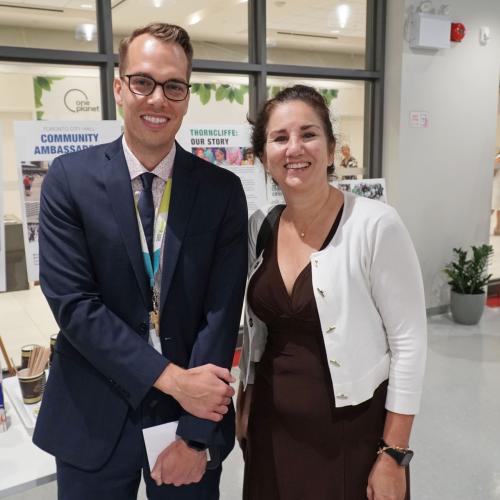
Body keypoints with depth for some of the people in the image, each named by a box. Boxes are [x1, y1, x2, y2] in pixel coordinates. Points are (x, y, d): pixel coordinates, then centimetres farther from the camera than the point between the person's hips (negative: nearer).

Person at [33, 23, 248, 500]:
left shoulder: (222, 190, -5)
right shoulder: (69, 177, -7)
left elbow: (221, 313, -8)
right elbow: (72, 302, -13)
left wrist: (195, 436, -10)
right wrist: (171, 378, -17)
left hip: (195, 410, 1)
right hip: (93, 419, 0)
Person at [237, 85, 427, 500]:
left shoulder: (375, 225, -17)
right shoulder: (260, 227, -1)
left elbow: (409, 342, -14)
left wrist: (393, 455, -12)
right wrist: (244, 403, 12)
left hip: (353, 432, -4)